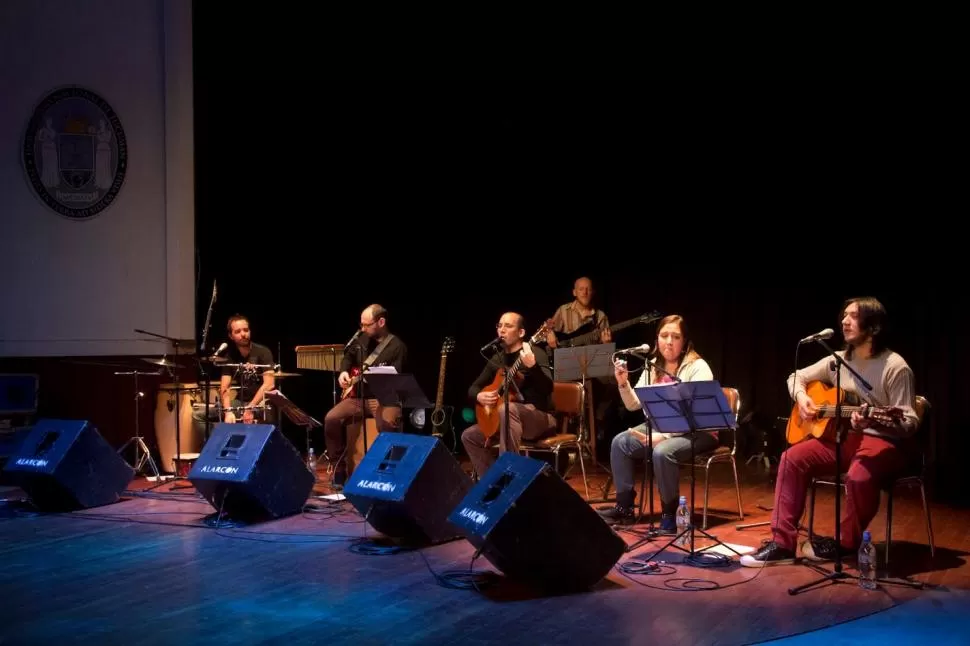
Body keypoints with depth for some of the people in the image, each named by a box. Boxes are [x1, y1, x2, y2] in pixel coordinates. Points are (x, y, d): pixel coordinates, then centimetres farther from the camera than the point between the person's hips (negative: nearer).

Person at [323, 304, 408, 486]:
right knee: (332, 418, -18)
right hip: (357, 396, 6)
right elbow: (348, 357, 28)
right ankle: (339, 471, -5)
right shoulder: (362, 339, 11)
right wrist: (344, 372, 8)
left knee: (388, 423, -37)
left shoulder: (397, 346, -9)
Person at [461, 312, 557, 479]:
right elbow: (473, 388, 16)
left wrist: (532, 366, -43)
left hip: (541, 417, -8)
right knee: (469, 435, 1)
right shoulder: (497, 359, 10)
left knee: (506, 409, -36)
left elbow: (547, 389, -26)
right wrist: (479, 396, -8)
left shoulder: (535, 353, -11)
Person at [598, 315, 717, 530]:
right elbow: (633, 405, 7)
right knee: (619, 442, -11)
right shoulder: (653, 366, 6)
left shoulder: (697, 367, -13)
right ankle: (624, 507, -2)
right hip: (660, 427, 7)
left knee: (662, 452, -34)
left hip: (697, 431, -7)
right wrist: (623, 383, -13)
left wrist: (663, 435, -31)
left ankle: (670, 514, -16)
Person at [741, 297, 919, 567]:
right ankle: (782, 543, -15)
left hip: (884, 441, -6)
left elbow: (910, 422, -17)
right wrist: (801, 397, -3)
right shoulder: (838, 360, 7)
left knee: (859, 476, -37)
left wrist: (874, 422, -36)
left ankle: (845, 543, -8)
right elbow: (797, 377, 20)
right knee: (792, 458, -16)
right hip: (843, 436, 6)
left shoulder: (895, 367, -13)